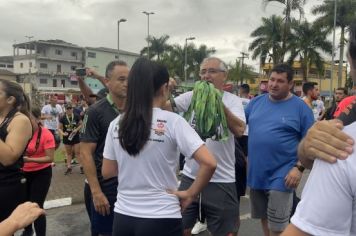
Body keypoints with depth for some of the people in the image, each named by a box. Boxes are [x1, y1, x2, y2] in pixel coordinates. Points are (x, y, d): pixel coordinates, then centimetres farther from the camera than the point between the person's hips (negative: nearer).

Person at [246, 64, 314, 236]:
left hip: (281, 176, -4)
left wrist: (299, 168, -13)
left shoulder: (300, 107, -6)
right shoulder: (256, 102, 5)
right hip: (256, 174, 4)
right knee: (264, 219, 20)